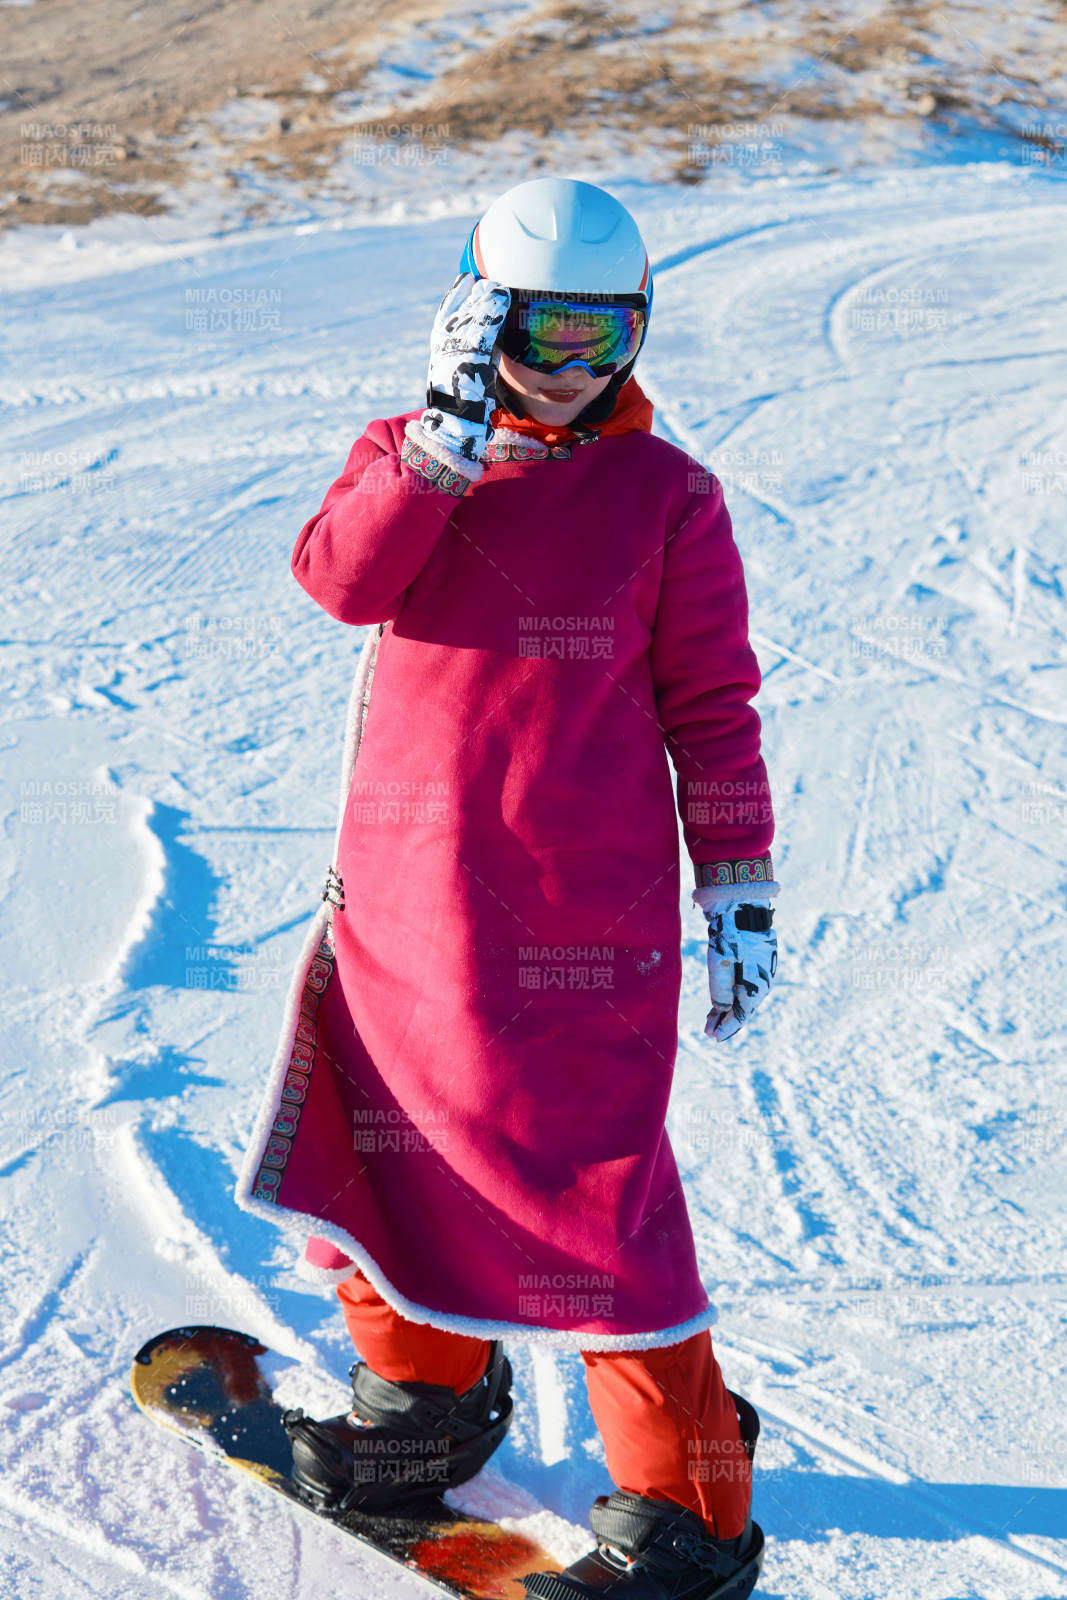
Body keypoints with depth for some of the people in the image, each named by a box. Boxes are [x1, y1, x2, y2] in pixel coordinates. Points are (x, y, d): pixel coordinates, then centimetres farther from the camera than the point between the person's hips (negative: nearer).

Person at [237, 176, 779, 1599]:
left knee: (584, 1178, -5)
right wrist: (451, 432, -20)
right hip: (404, 889, 4)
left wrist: (740, 884, 0)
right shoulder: (406, 454, 8)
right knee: (384, 1136, 15)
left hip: (585, 904, -4)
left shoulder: (666, 497, 1)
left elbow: (711, 706, 3)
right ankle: (425, 1391, 40)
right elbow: (339, 578, -13)